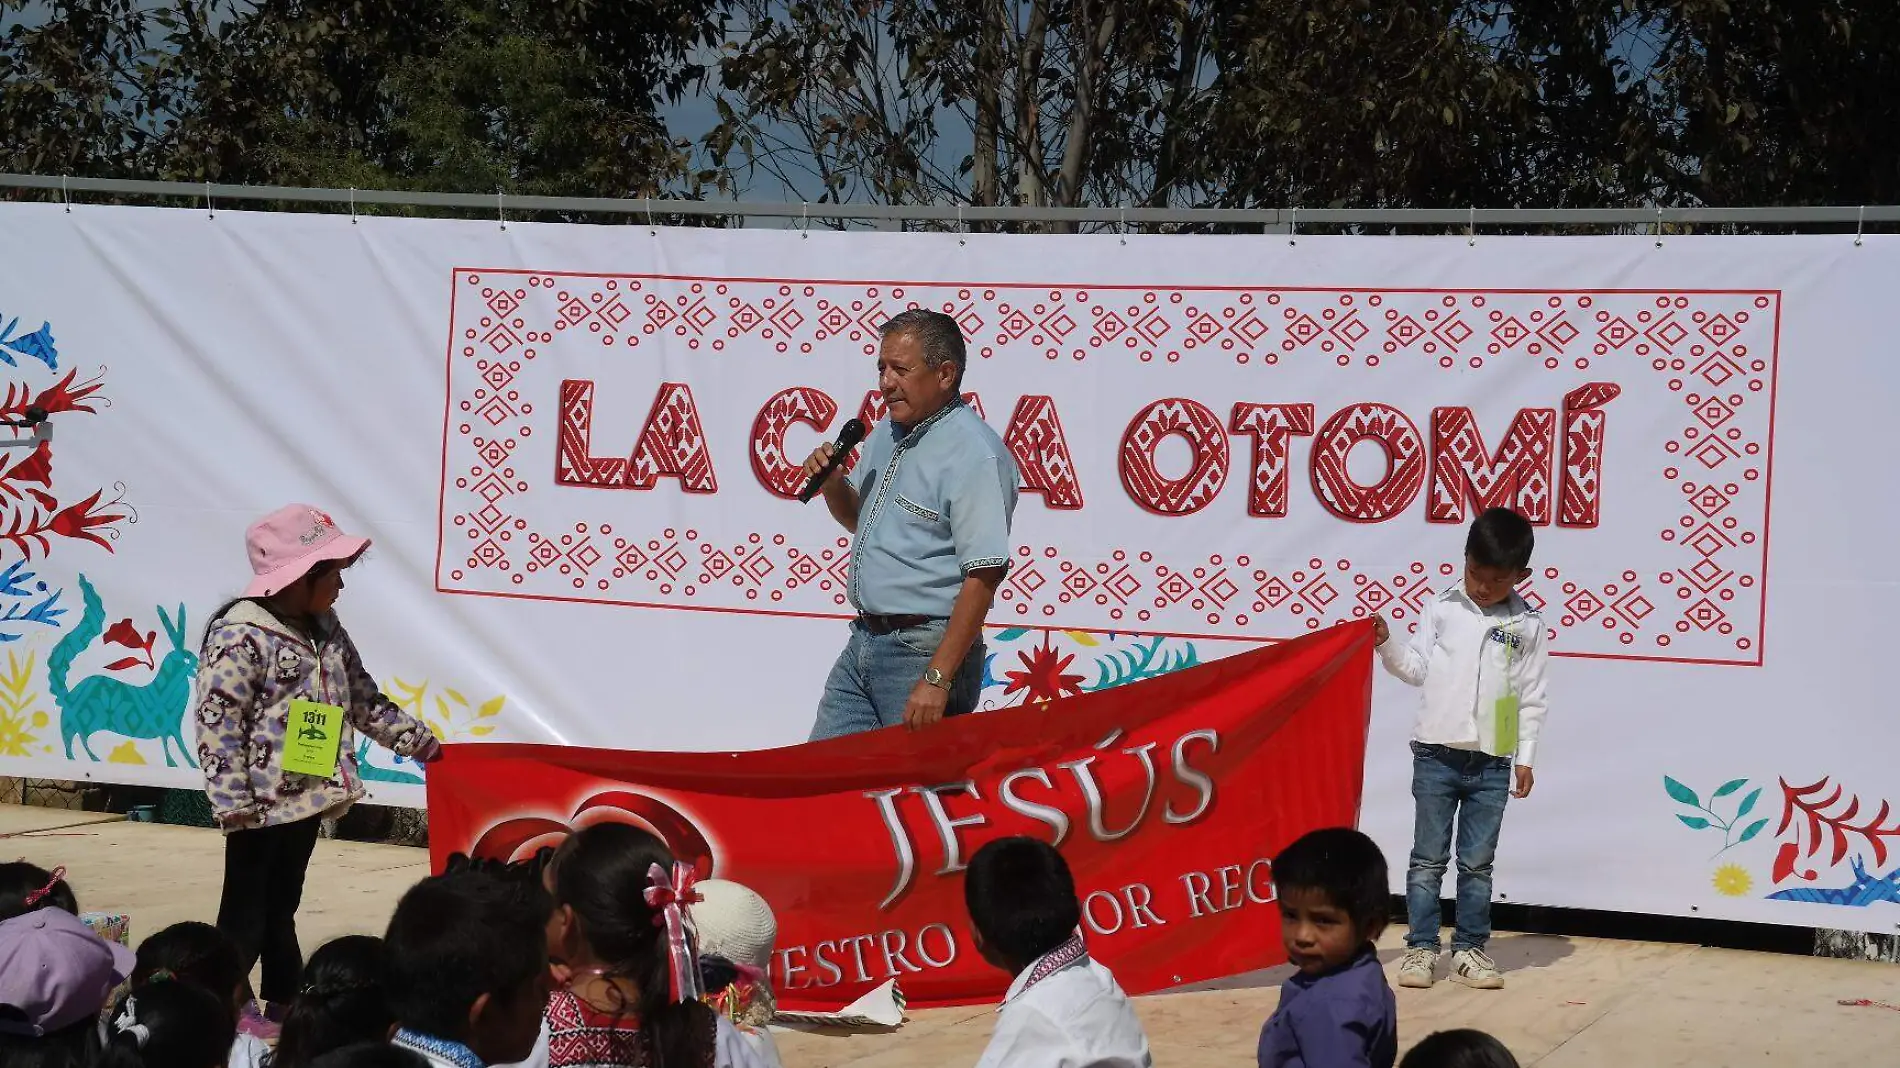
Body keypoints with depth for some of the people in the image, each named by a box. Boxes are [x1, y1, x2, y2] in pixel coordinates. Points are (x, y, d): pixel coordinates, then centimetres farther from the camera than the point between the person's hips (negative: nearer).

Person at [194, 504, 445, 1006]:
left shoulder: (324, 627, 10)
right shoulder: (241, 636, -17)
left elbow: (364, 698, 20)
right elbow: (217, 724, -20)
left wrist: (422, 743, 20)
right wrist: (234, 803, -22)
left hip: (307, 798, 8)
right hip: (263, 806, -8)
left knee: (282, 913, 17)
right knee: (246, 923, -1)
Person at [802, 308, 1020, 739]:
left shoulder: (976, 456, -17)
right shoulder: (888, 430, 11)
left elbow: (983, 577, -22)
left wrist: (937, 679, -26)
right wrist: (831, 482, 3)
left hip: (925, 650, -8)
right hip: (863, 640, 9)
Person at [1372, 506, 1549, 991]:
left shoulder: (1528, 625, 2)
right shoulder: (1442, 607, 2)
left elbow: (1531, 697, 5)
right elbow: (1417, 668, 7)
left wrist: (1526, 758, 3)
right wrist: (1387, 644, -10)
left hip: (1492, 765, 0)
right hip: (1436, 755, 0)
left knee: (1477, 863, 7)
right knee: (1428, 858, 4)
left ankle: (1470, 948, 16)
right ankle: (1422, 947, 11)